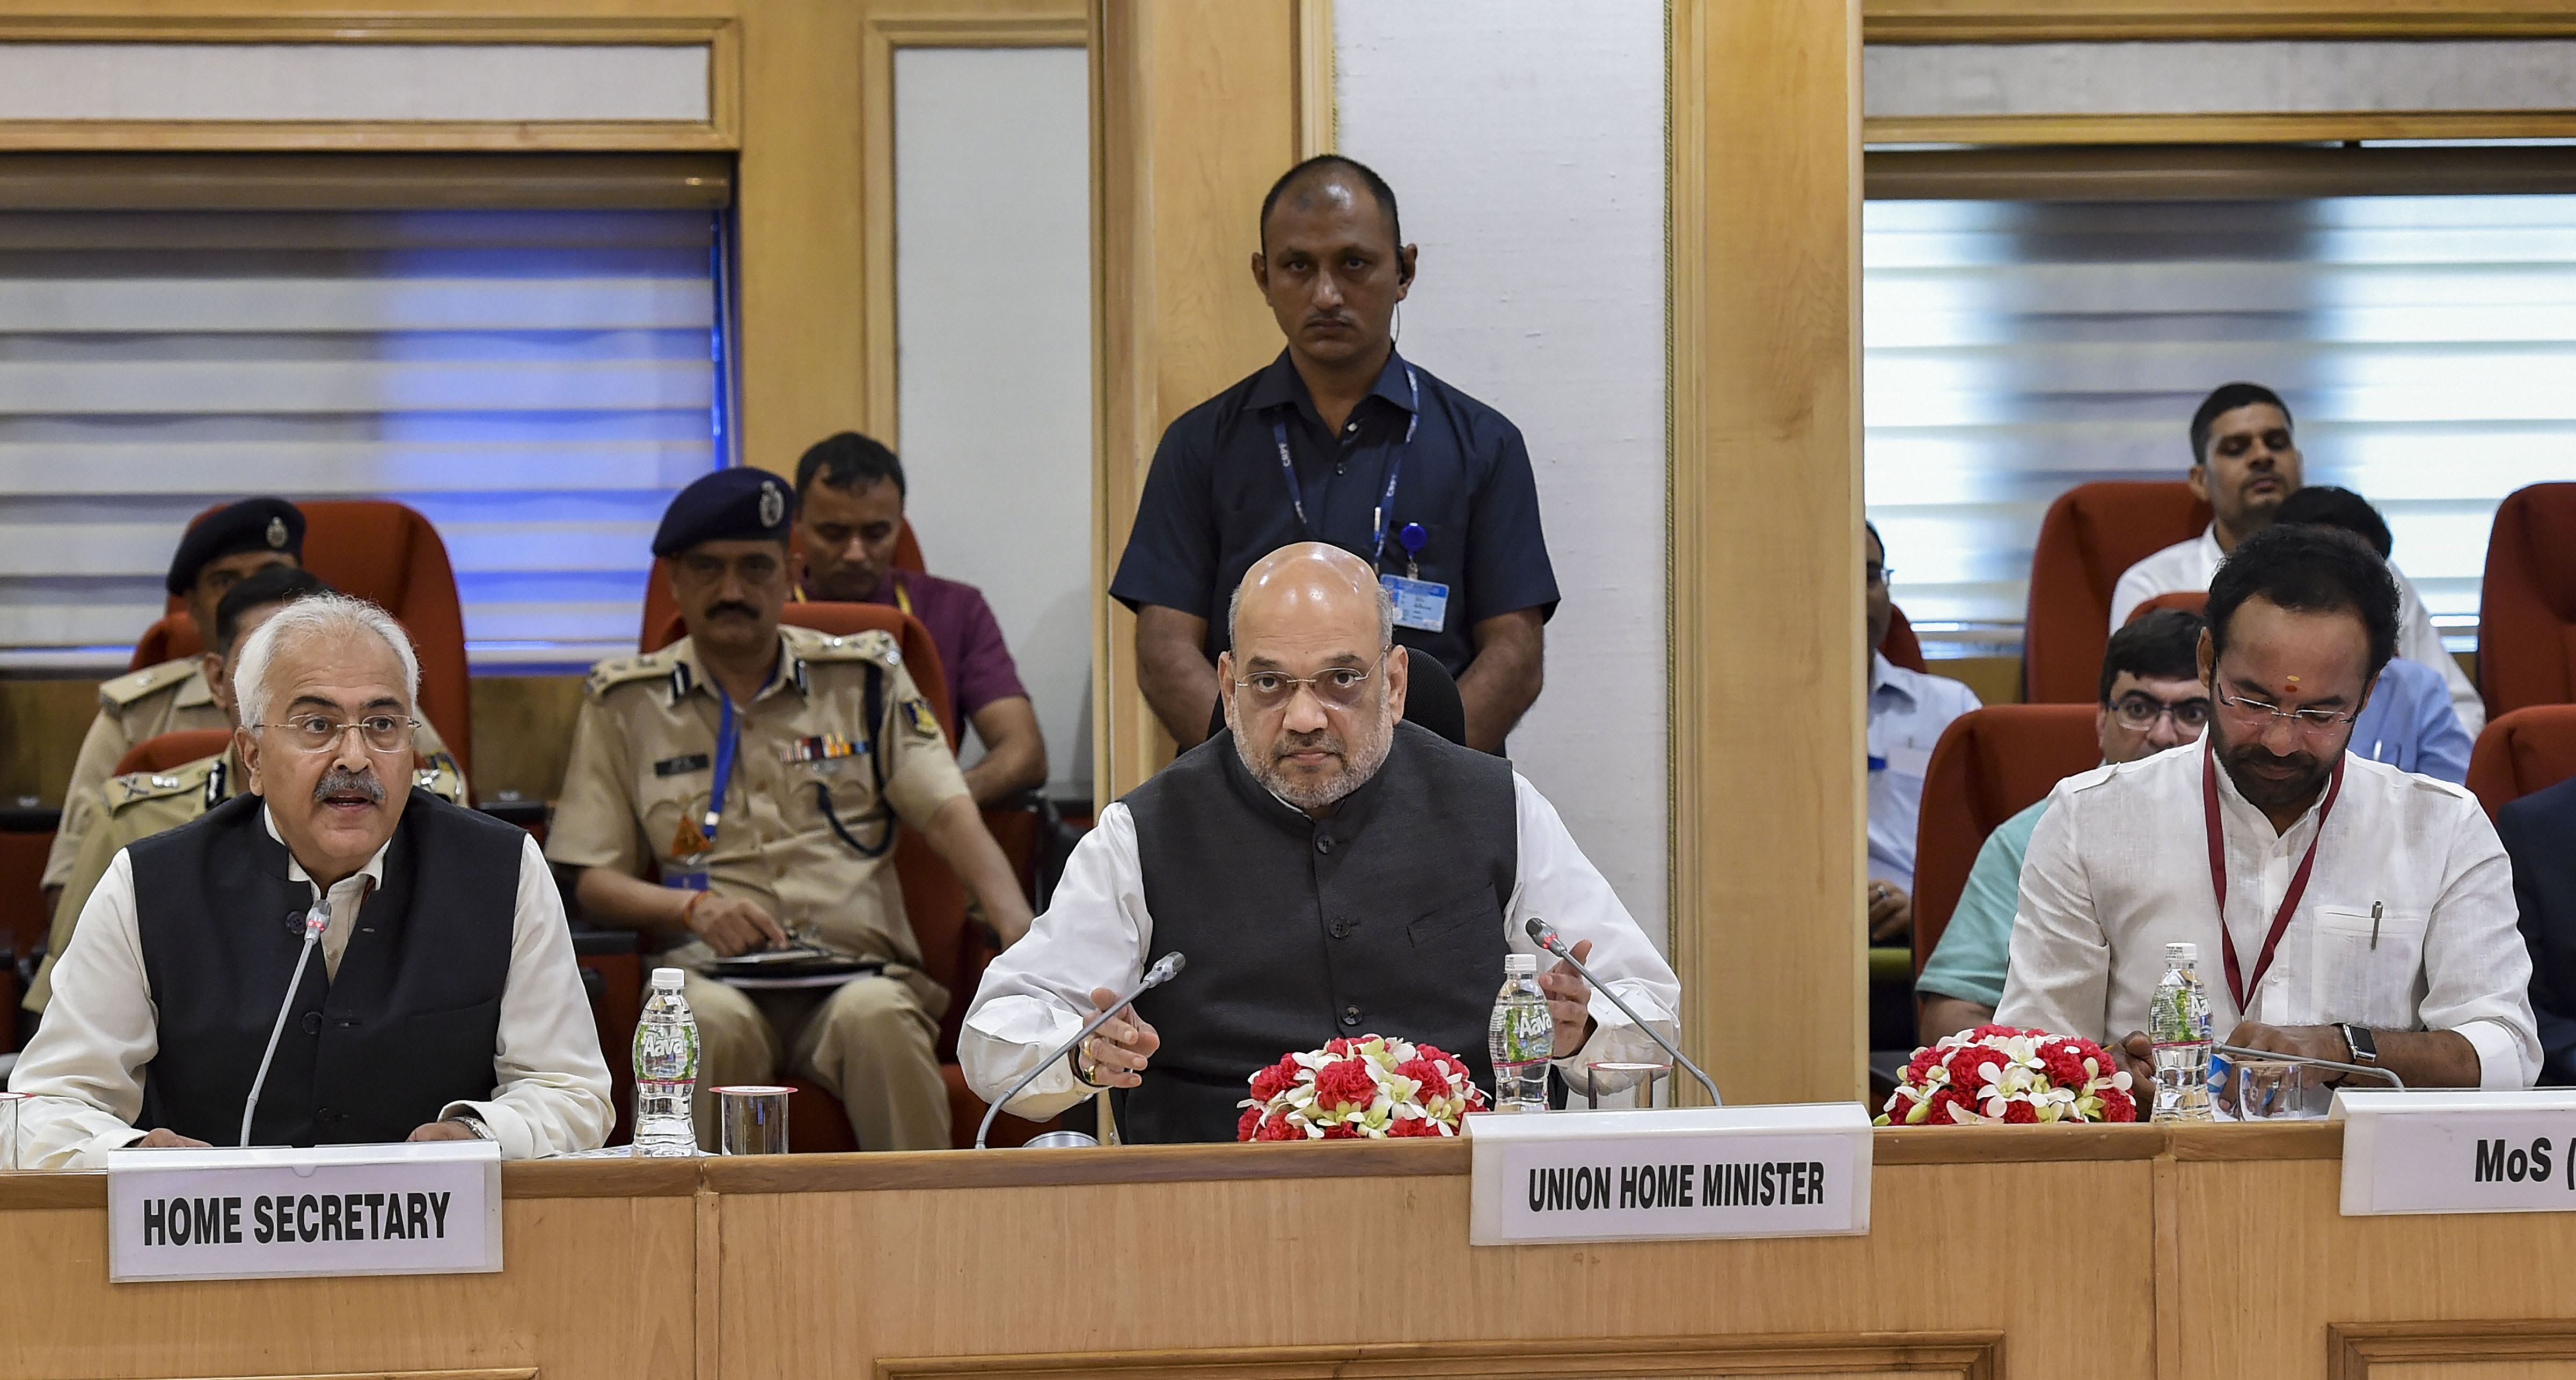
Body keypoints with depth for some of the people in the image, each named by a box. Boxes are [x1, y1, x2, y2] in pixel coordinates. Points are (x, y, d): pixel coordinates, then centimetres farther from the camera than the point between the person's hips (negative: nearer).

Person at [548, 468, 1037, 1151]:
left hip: (857, 968, 0)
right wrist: (693, 906, -9)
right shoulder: (626, 702, 15)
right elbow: (592, 882, 12)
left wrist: (1020, 930, -15)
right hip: (717, 973, 0)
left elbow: (949, 814, 4)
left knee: (874, 1016, -36)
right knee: (714, 1021, -36)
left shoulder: (864, 677, 16)